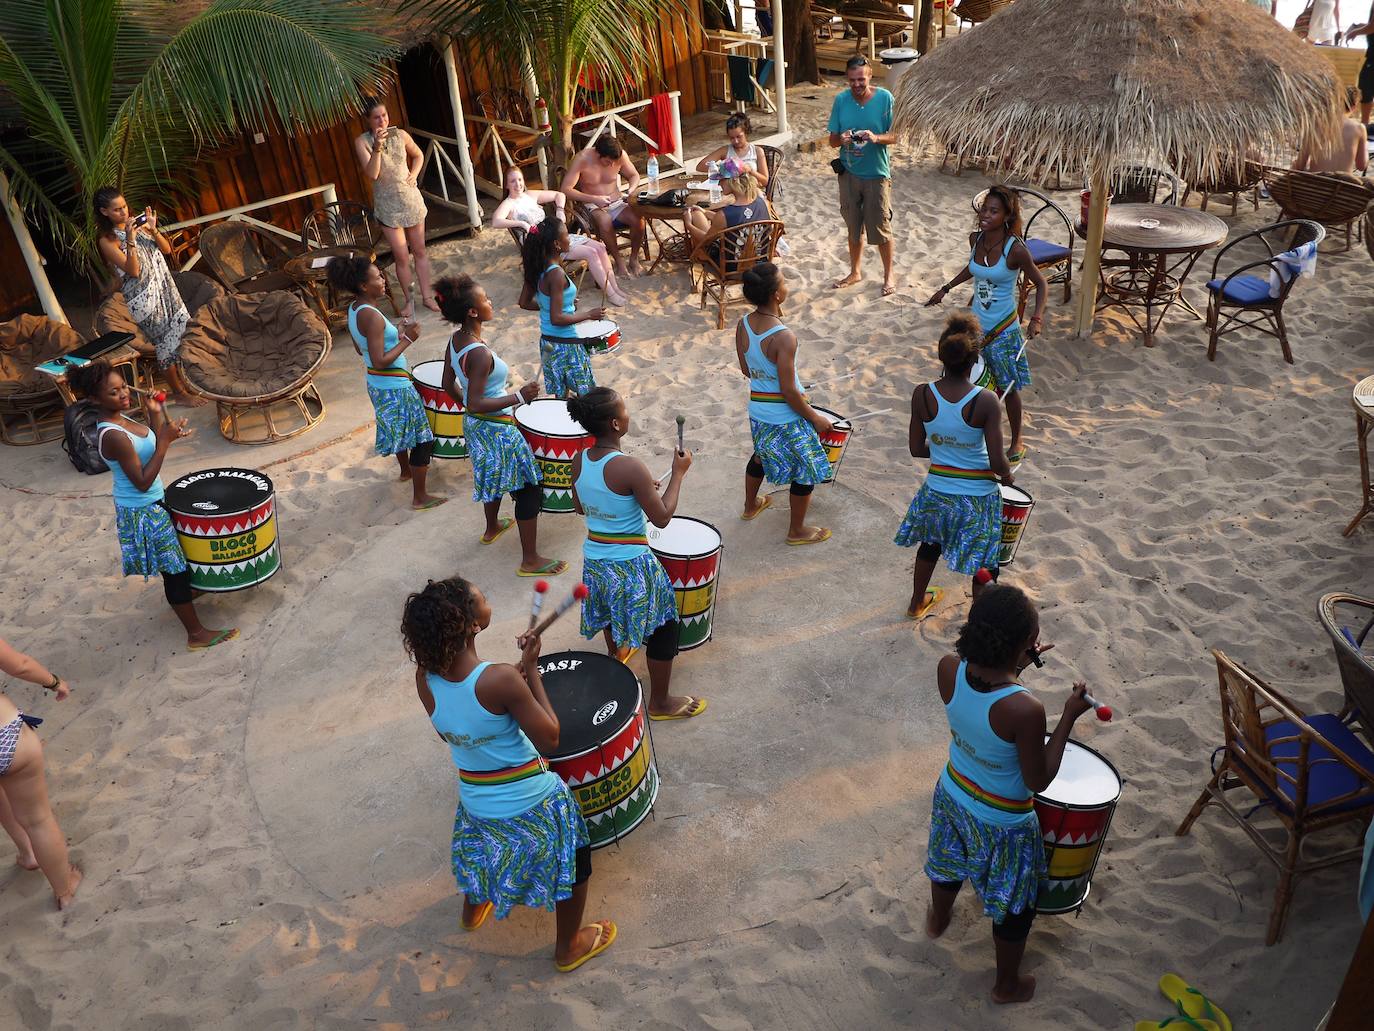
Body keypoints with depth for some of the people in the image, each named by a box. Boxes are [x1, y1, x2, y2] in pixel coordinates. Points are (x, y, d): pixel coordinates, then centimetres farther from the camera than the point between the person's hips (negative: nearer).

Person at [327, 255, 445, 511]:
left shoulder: (354, 309, 3)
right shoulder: (371, 316, -27)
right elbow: (379, 361, -28)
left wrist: (394, 332, 10)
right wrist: (406, 339, -21)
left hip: (376, 384, 10)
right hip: (395, 388, -10)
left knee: (402, 429, 32)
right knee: (422, 439, 1)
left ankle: (406, 470, 55)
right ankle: (420, 498, 8)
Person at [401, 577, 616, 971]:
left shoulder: (425, 678, -14)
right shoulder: (501, 680, -33)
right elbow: (549, 739, -21)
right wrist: (531, 670, -16)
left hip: (475, 802, 6)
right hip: (532, 805, -5)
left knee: (484, 848, 38)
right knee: (575, 861, 22)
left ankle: (473, 909, 64)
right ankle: (568, 947, 42)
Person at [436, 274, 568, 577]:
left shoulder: (456, 339, -2)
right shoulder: (480, 353, -29)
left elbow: (449, 385, 8)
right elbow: (476, 404, -29)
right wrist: (519, 397, -25)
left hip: (474, 427, 10)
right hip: (497, 431, -10)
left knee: (495, 478, 33)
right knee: (529, 489, 1)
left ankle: (492, 528, 57)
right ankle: (530, 561, 8)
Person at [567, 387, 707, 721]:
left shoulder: (579, 462, -6)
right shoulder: (630, 468, -27)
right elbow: (662, 518, -19)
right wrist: (678, 472, -9)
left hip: (594, 559, 7)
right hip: (631, 565, -7)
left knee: (612, 610, 34)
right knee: (663, 627, 12)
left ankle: (616, 660, 60)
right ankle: (660, 703, 25)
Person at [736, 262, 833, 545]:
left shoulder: (743, 325, -9)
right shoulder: (784, 338, -30)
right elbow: (789, 391, -24)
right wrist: (815, 418, -11)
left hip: (757, 411, 7)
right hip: (786, 417, -7)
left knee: (760, 456, 32)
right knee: (806, 470, 14)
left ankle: (751, 505, 55)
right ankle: (797, 531, 28)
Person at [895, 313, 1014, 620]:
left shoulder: (921, 395, -15)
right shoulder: (985, 402, -23)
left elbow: (916, 450, -4)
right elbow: (997, 464, -21)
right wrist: (1007, 475, 2)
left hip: (936, 491, 4)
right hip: (977, 497, -4)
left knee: (930, 545, 30)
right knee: (984, 562, 19)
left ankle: (917, 603, 52)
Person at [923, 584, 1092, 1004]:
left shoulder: (948, 669, -23)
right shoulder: (1026, 709, -39)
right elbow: (1038, 781, -22)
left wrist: (1015, 668, -4)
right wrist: (1068, 717, -19)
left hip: (952, 796, 5)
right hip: (1002, 824, -5)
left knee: (948, 865, 36)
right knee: (1013, 907, 24)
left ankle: (938, 919, 66)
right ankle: (1007, 985, 48)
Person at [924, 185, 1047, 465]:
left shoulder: (1015, 249, -20)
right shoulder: (975, 239, -4)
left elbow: (1040, 283, -10)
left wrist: (1036, 318, -22)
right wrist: (945, 289, 22)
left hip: (1004, 330, -5)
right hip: (976, 324, 5)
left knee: (1007, 388, 5)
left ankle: (1017, 442, 22)